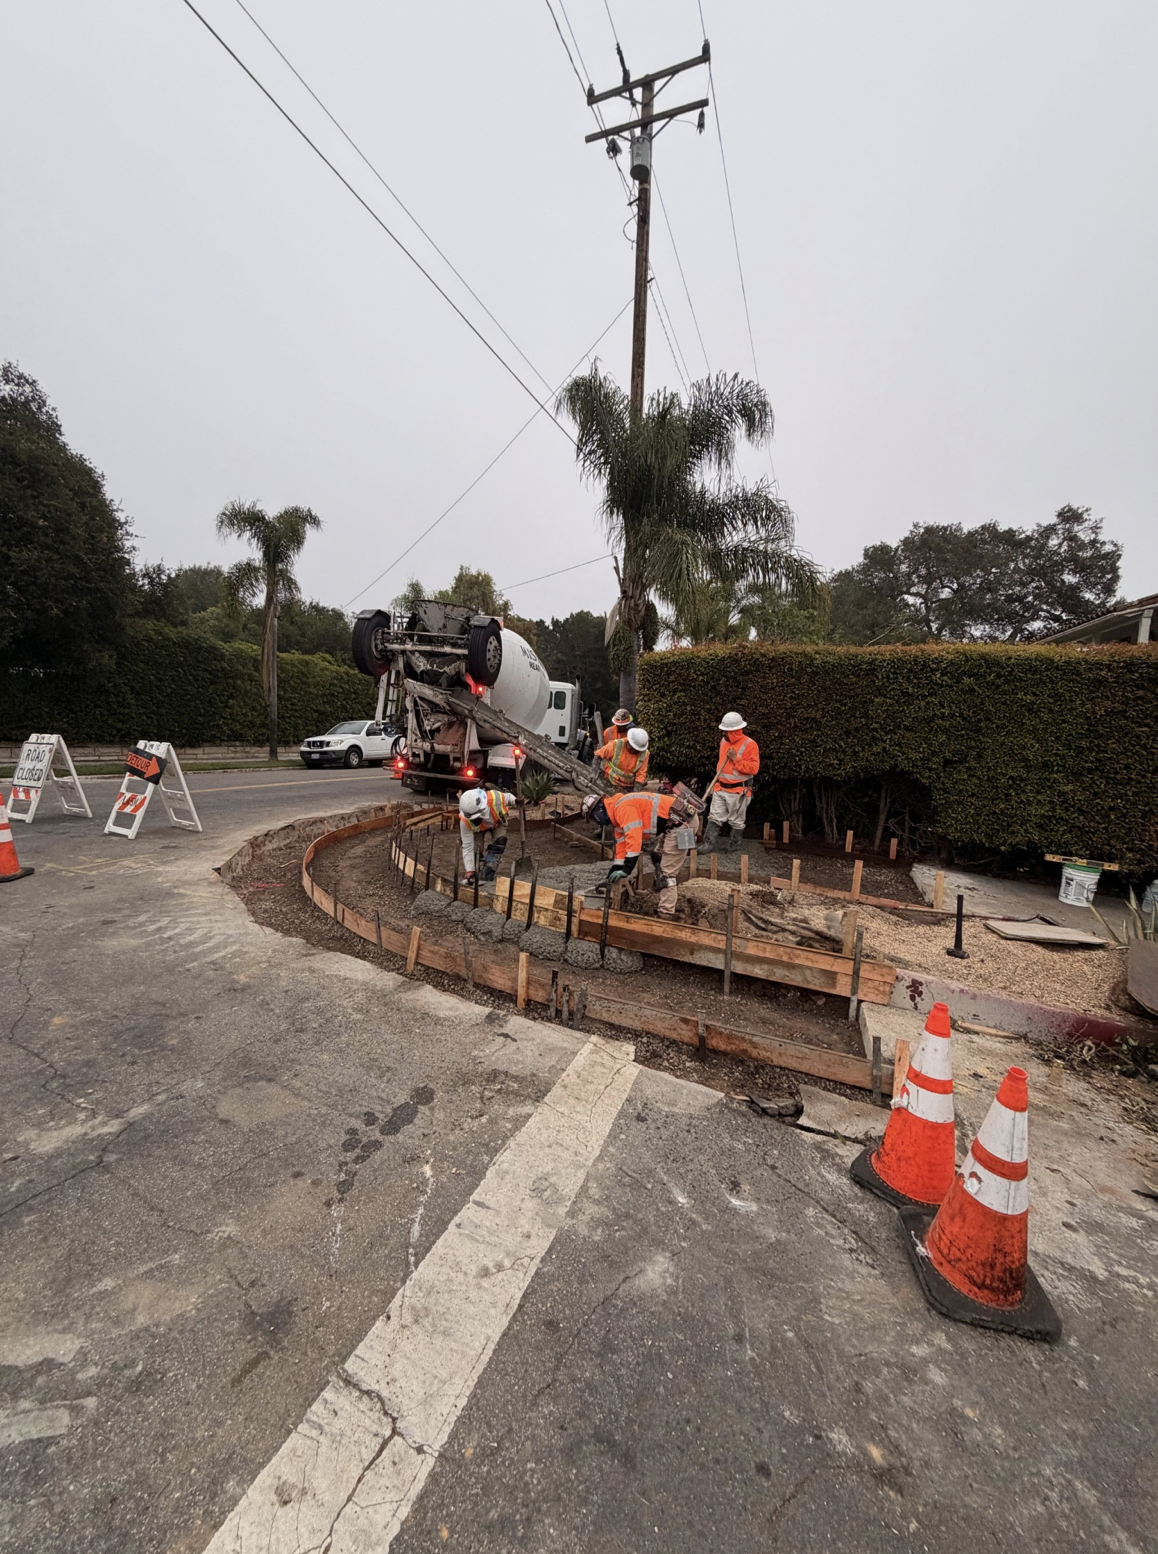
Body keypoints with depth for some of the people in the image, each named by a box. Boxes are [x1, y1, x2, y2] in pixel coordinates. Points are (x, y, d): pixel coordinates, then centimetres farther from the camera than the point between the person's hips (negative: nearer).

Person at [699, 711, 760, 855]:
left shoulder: (749, 744, -13)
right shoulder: (724, 741, 8)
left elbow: (754, 768, -19)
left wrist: (736, 759, -24)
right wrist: (716, 781, 16)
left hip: (738, 791, -6)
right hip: (720, 789, 6)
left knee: (736, 822, 7)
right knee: (714, 817, 3)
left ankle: (734, 849, 19)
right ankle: (708, 845, 7)